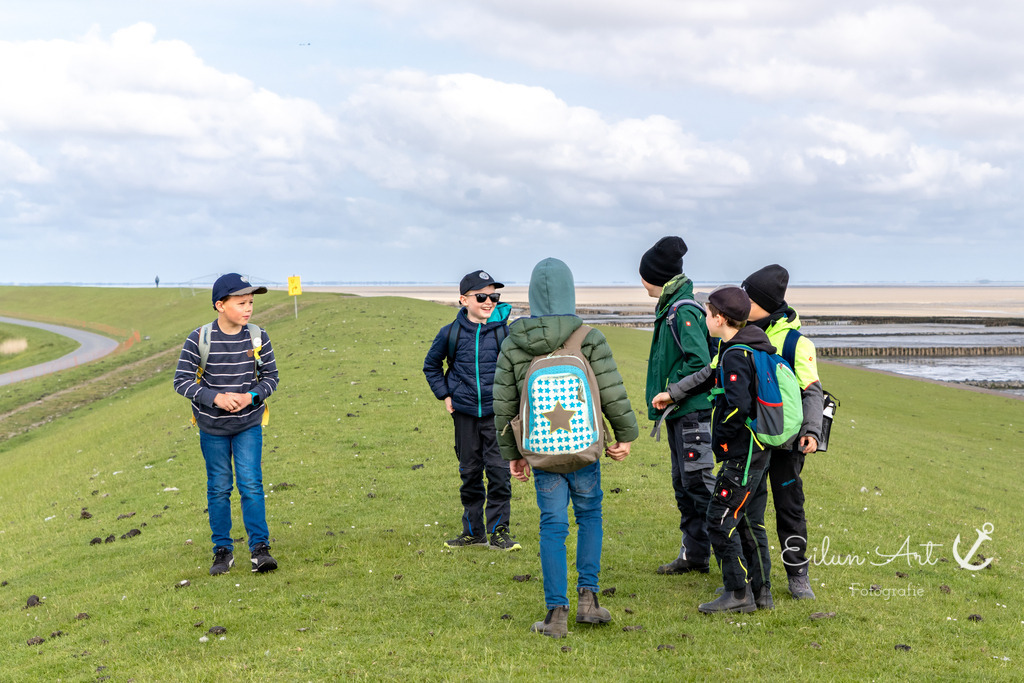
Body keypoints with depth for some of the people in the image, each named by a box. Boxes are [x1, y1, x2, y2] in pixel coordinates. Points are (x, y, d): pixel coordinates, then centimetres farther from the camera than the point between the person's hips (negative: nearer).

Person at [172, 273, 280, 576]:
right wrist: (216, 398, -25)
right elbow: (182, 381, -13)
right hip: (213, 427, 0)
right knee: (218, 488, 8)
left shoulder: (258, 337, -8)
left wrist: (251, 396, -20)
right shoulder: (199, 339, -14)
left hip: (248, 425, 0)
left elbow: (271, 377, -1)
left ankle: (260, 547, 0)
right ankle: (222, 551, 19)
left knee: (251, 483, -7)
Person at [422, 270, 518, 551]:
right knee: (470, 472, 11)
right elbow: (431, 365, 15)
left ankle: (499, 531, 5)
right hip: (465, 414, 2)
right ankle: (473, 531, 22)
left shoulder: (504, 332, -5)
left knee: (499, 470, -6)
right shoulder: (451, 333, -1)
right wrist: (445, 395, 7)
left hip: (496, 414, -2)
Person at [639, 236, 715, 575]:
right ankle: (694, 554, 23)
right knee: (683, 484, 15)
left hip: (691, 411, -10)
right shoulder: (669, 309, 14)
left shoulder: (684, 312, -17)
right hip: (677, 412, 10)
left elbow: (699, 361, -25)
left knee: (698, 482, -9)